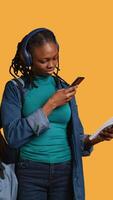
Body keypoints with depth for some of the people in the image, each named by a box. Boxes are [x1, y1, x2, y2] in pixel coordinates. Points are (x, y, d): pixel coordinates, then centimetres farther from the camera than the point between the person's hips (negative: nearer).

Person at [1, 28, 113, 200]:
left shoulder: (65, 88, 7)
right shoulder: (15, 88, -3)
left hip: (65, 170, 3)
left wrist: (94, 139, -12)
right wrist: (51, 104, -15)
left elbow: (75, 136, 9)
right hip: (30, 172, -3)